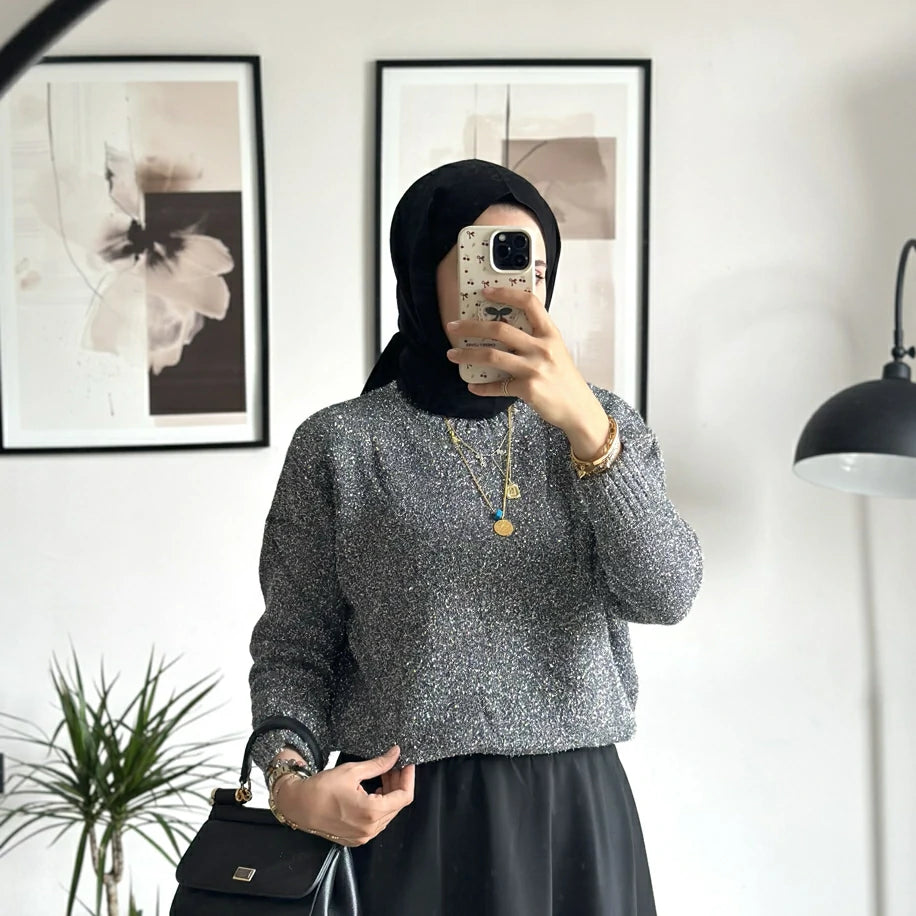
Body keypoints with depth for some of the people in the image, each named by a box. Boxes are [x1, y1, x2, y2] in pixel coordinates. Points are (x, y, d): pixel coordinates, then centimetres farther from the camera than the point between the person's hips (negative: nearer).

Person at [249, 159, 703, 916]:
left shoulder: (600, 423, 6)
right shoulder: (339, 446, -2)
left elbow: (665, 593, -10)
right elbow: (295, 647, 2)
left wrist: (584, 422, -23)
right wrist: (289, 779, -17)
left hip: (579, 815, 3)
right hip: (409, 820, -2)